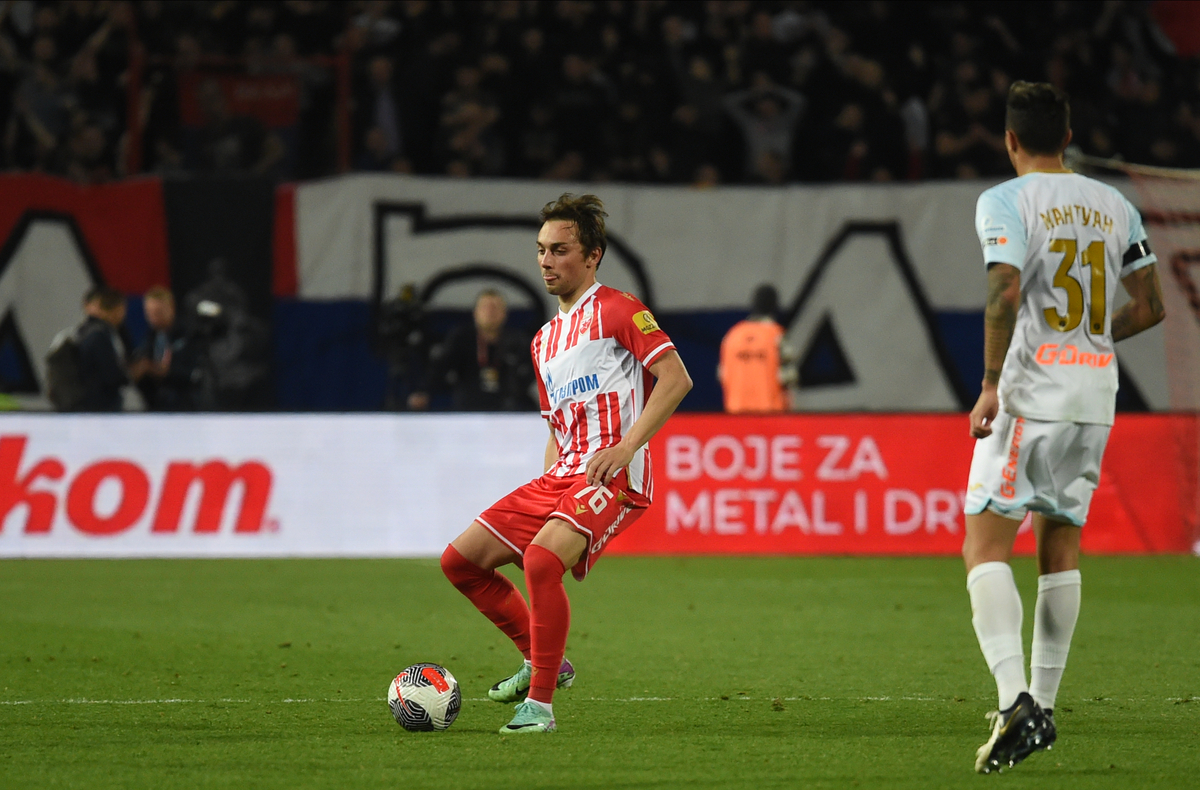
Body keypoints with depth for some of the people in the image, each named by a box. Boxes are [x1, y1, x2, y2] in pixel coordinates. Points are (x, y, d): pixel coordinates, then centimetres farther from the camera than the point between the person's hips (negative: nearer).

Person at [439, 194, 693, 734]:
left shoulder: (616, 310, -2)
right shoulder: (544, 342, 23)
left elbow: (676, 379, -12)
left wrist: (624, 447, -19)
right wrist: (550, 478, 13)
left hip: (612, 478, -9)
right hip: (560, 478, 9)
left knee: (541, 560, -32)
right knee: (461, 560, 1)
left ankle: (540, 703, -24)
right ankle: (543, 661, 15)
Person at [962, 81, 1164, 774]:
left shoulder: (1005, 201, -6)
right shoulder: (1114, 205, 11)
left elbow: (1006, 290, -20)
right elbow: (1151, 306, 13)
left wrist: (991, 385, -18)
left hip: (1031, 394, -6)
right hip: (1097, 392, 6)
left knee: (987, 546, -6)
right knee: (1062, 541, 16)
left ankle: (1014, 698, -23)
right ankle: (1044, 706, 16)